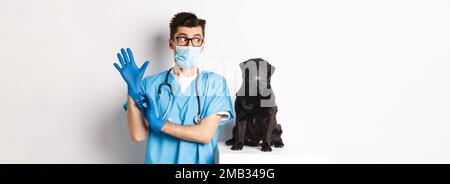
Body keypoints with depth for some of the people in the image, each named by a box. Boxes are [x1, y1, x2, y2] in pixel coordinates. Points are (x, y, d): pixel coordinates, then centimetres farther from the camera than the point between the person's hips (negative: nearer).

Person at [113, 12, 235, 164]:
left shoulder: (215, 82, -1)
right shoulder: (151, 84, 1)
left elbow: (206, 134, -8)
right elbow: (138, 136, -4)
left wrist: (161, 124, -9)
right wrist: (132, 92, -12)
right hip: (159, 160, 1)